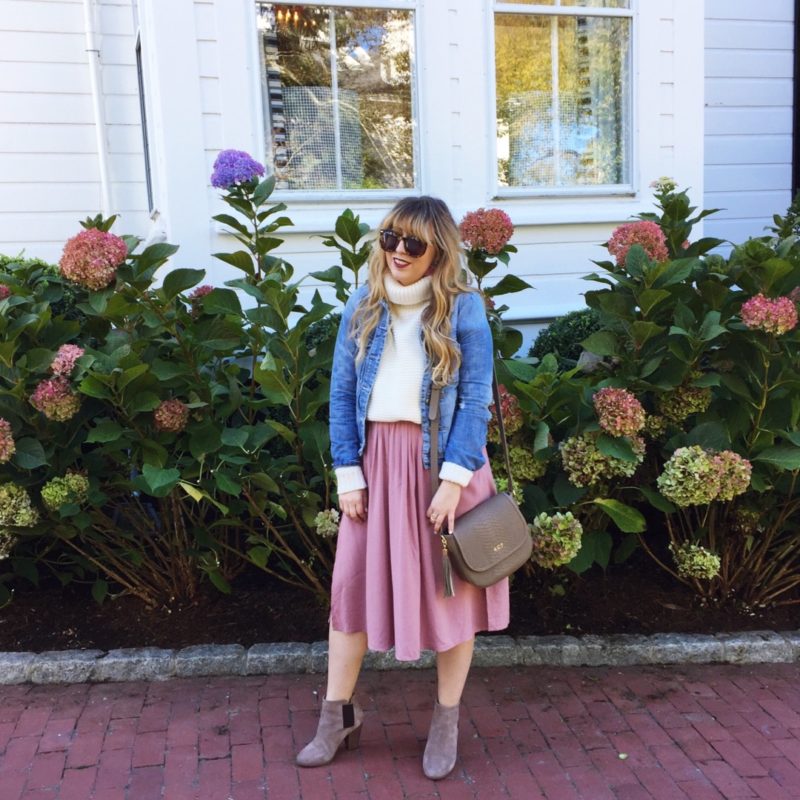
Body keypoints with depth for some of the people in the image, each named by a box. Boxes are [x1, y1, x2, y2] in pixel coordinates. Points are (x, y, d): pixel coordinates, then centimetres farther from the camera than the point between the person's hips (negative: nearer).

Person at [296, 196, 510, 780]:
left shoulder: (464, 308, -6)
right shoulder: (362, 306, 4)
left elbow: (475, 399, -9)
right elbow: (343, 392, 4)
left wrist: (454, 478, -16)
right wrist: (347, 472, -3)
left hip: (443, 461, -3)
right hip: (378, 458, 3)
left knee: (449, 588, 7)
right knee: (352, 581, 8)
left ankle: (447, 723, 26)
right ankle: (339, 713, 26)